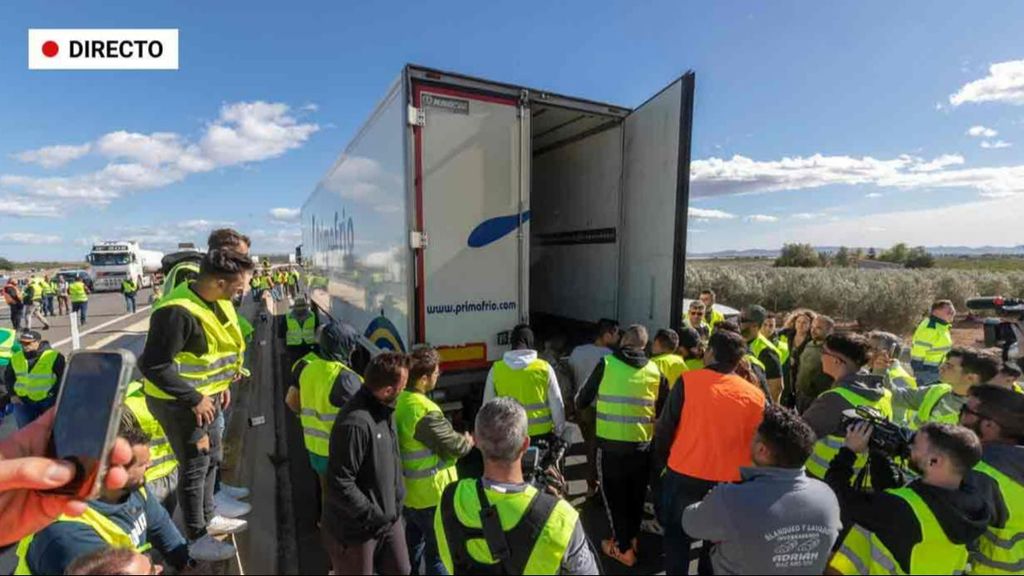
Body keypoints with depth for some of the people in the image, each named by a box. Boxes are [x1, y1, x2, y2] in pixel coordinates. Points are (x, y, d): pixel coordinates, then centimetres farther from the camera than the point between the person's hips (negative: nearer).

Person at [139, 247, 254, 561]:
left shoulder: (215, 300, -2)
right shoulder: (178, 312, -30)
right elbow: (154, 366, -27)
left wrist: (220, 384, 10)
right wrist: (194, 399, -22)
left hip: (204, 395, 9)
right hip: (179, 402, -9)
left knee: (211, 457, 23)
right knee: (195, 466, 6)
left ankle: (206, 515, 46)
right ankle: (196, 537, 27)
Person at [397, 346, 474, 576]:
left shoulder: (399, 401, -5)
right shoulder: (425, 411, -30)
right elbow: (454, 445, -19)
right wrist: (468, 441, 2)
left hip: (406, 491, 8)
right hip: (431, 495, -8)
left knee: (412, 545, 28)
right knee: (438, 555, 12)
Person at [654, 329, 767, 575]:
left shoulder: (688, 380, -14)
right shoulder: (756, 395, -8)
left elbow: (665, 427, -9)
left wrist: (660, 462, 6)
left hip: (684, 475, -2)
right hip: (731, 481, 2)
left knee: (677, 536, 18)